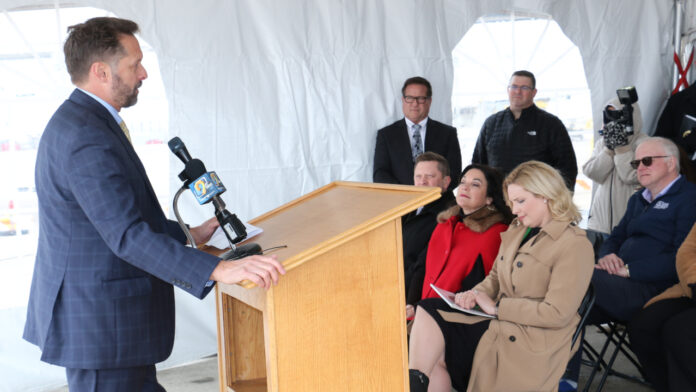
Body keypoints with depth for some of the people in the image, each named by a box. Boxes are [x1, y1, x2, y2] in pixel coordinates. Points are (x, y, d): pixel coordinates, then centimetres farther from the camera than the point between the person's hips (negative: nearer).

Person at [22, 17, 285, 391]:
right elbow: (127, 235, -31)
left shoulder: (76, 121, 10)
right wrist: (218, 270, -36)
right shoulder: (87, 137, -24)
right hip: (98, 319, -10)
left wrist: (188, 235, 17)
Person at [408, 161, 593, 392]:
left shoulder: (575, 245, -11)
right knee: (426, 312, -16)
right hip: (497, 324, 8)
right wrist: (476, 294, -1)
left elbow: (557, 314, -16)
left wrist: (496, 307, -13)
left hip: (531, 343, -8)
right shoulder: (516, 231, 16)